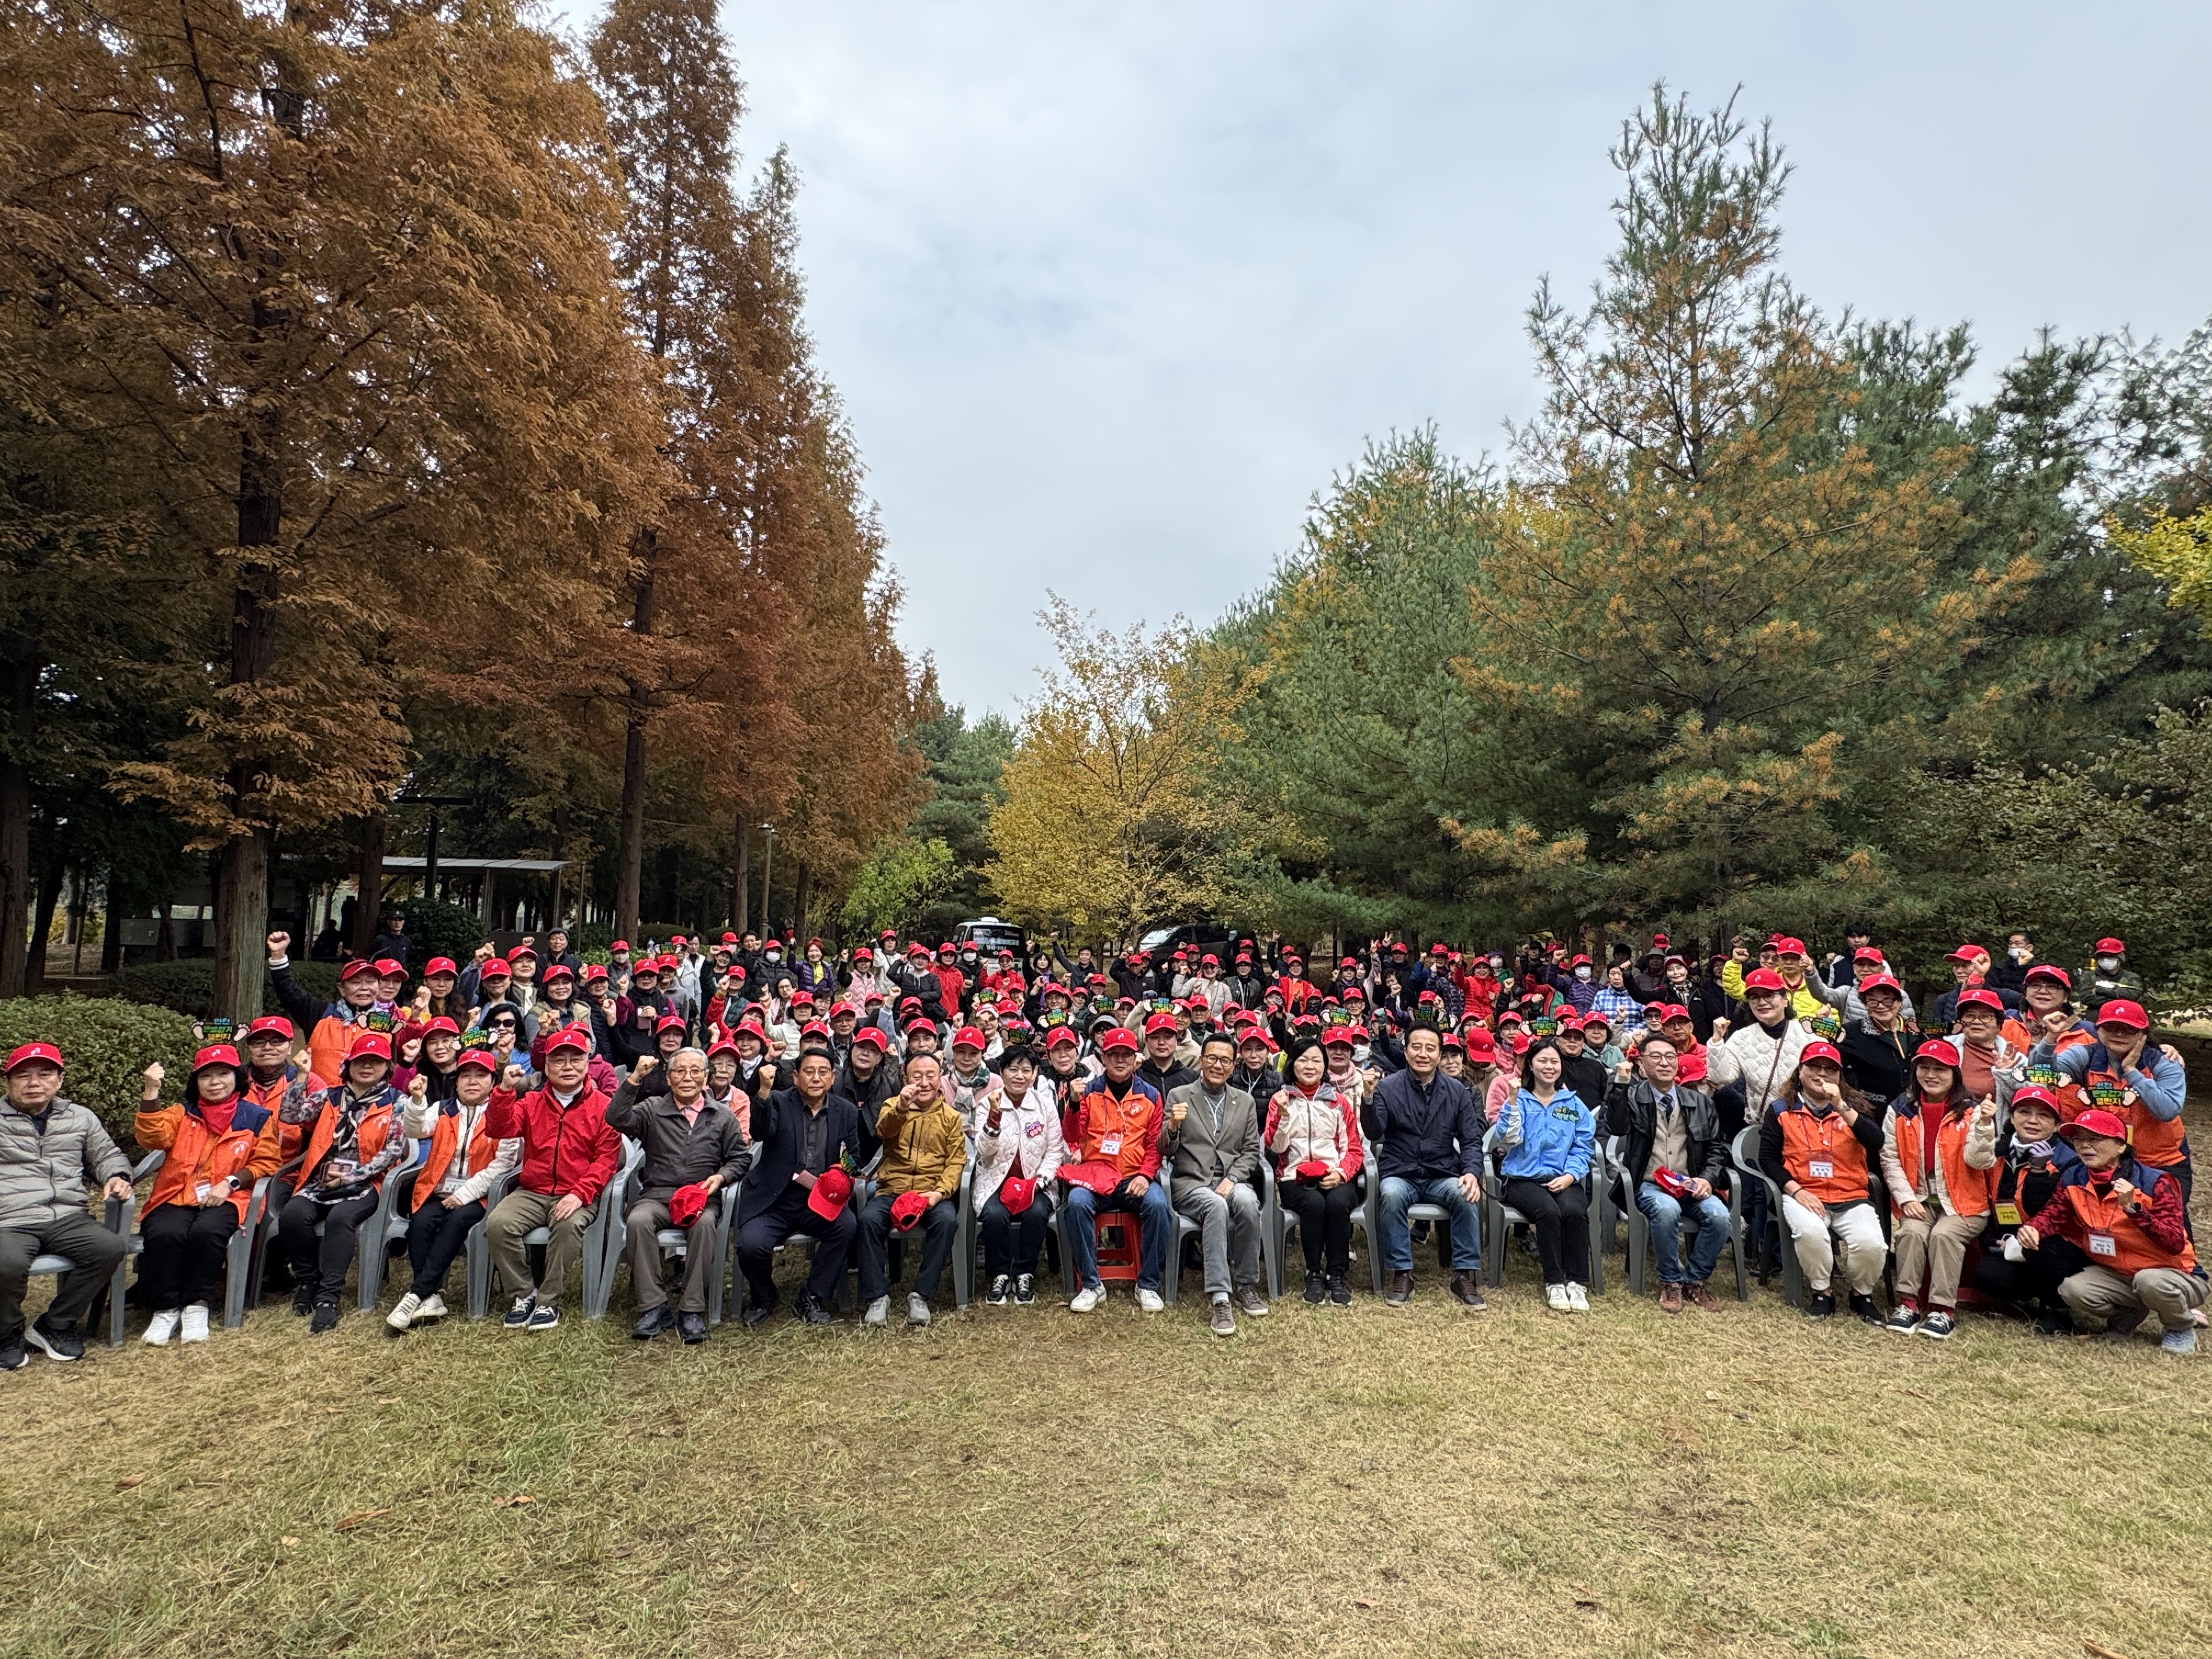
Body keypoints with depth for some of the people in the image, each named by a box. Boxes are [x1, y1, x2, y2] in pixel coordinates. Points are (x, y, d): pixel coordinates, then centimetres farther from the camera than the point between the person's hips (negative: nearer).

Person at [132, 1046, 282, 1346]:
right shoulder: (182, 1113, 18)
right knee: (164, 1234, -30)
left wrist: (230, 1183, -10)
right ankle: (166, 1309, -13)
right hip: (176, 1197, 2)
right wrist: (152, 1092, -14)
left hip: (226, 1199, -2)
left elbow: (267, 1162, 7)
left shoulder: (258, 1118, 12)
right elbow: (153, 1138, -3)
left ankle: (196, 1307, -16)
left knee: (206, 1231, -33)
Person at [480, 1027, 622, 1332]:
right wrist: (505, 1092, -16)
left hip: (577, 1196, -3)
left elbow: (606, 1158, -5)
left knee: (569, 1225, -34)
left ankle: (548, 1303, -17)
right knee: (497, 1223, -24)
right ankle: (524, 1295, -6)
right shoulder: (532, 1103, 15)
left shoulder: (602, 1106, 3)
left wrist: (580, 1194, -18)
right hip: (532, 1192, 4)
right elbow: (498, 1130, -2)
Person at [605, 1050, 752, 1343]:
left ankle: (692, 1311, -26)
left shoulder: (723, 1117, 16)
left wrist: (721, 1177, -5)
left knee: (705, 1224, -34)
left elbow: (741, 1157, 15)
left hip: (702, 1196, 0)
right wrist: (634, 1079, -13)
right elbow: (617, 1120, -5)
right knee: (638, 1221, -33)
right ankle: (653, 1307, -24)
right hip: (656, 1195, 1)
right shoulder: (652, 1109, 14)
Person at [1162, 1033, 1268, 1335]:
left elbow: (1251, 1151, 11)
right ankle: (1221, 1299, -35)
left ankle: (1246, 1286, -14)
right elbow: (1165, 1152, 2)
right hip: (1191, 1183, -2)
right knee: (1216, 1206, -35)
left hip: (1232, 1181, 2)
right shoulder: (1179, 1096, 6)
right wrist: (1173, 1127, -21)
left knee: (1248, 1202, -32)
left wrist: (1232, 1179, -8)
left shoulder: (1245, 1101, 15)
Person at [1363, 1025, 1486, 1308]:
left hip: (1443, 1176, 2)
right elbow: (1374, 1133, -13)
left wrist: (1472, 1172, -15)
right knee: (1391, 1195, -34)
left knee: (1467, 1196, -29)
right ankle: (1400, 1274, -19)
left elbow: (1472, 1141, 5)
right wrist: (1368, 1098, -31)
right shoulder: (1388, 1087, -2)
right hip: (1400, 1175, -2)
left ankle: (1466, 1277, -16)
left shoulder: (1457, 1092, 6)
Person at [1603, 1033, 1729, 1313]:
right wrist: (1620, 1083, -26)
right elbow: (1616, 1128, -18)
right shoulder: (1633, 1097, 2)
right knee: (1667, 1211, -35)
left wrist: (1708, 1179, -3)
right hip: (1649, 1185, -3)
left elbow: (1718, 1147, 15)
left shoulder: (1700, 1102, 13)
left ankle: (1696, 1280, -1)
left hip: (1691, 1185, 3)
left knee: (1720, 1217, -26)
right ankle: (1671, 1282, -10)